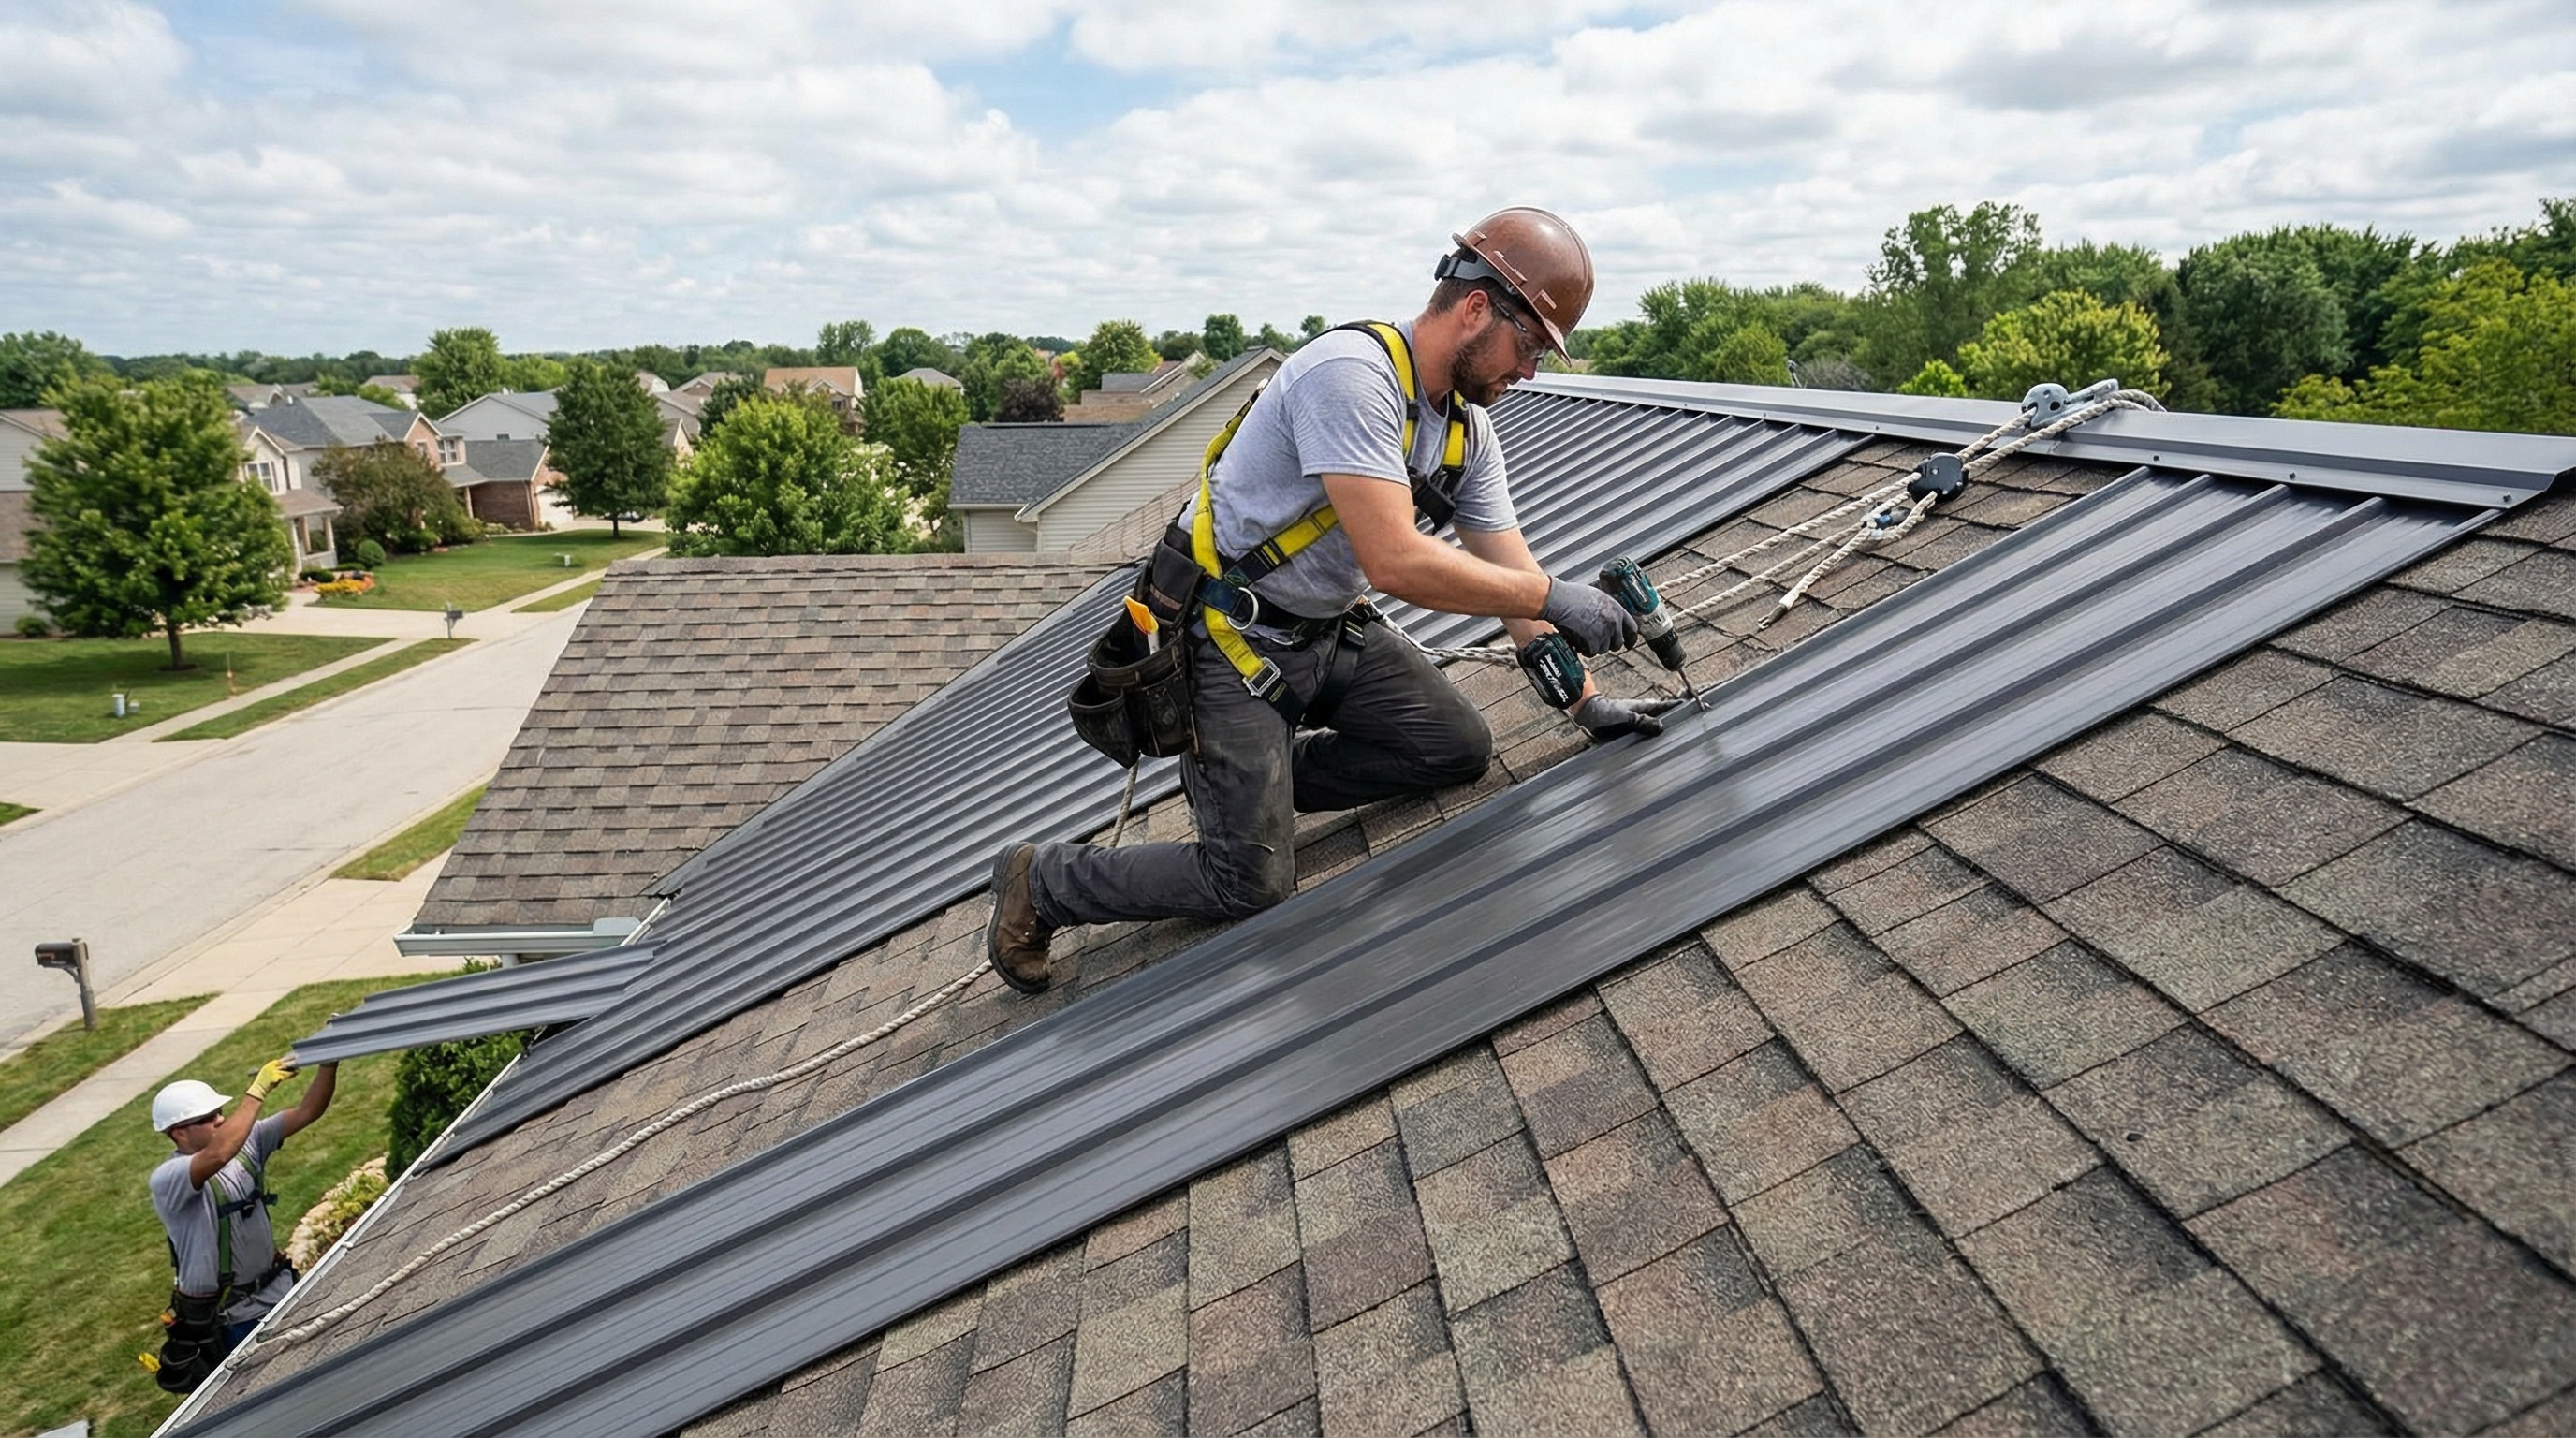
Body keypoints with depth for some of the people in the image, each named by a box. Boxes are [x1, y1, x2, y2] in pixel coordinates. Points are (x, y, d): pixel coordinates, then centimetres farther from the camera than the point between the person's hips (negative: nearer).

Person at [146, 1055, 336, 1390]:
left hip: (278, 1291, 6)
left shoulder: (245, 1143, 0)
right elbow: (218, 1155, -40)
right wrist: (258, 1090, -36)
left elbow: (308, 1111, -7)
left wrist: (329, 1063, -24)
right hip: (226, 1318, -6)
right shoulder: (167, 1179, -18)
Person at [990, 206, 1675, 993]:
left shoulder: (1468, 427, 3)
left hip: (1330, 633, 9)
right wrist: (1552, 597, -26)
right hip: (1231, 638, -9)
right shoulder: (1351, 375, -26)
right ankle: (1039, 879, 12)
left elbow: (1509, 571, 5)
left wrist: (1586, 700, -3)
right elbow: (1396, 563, -33)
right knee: (1252, 886, -9)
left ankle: (1247, 779, 13)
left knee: (1461, 749, 3)